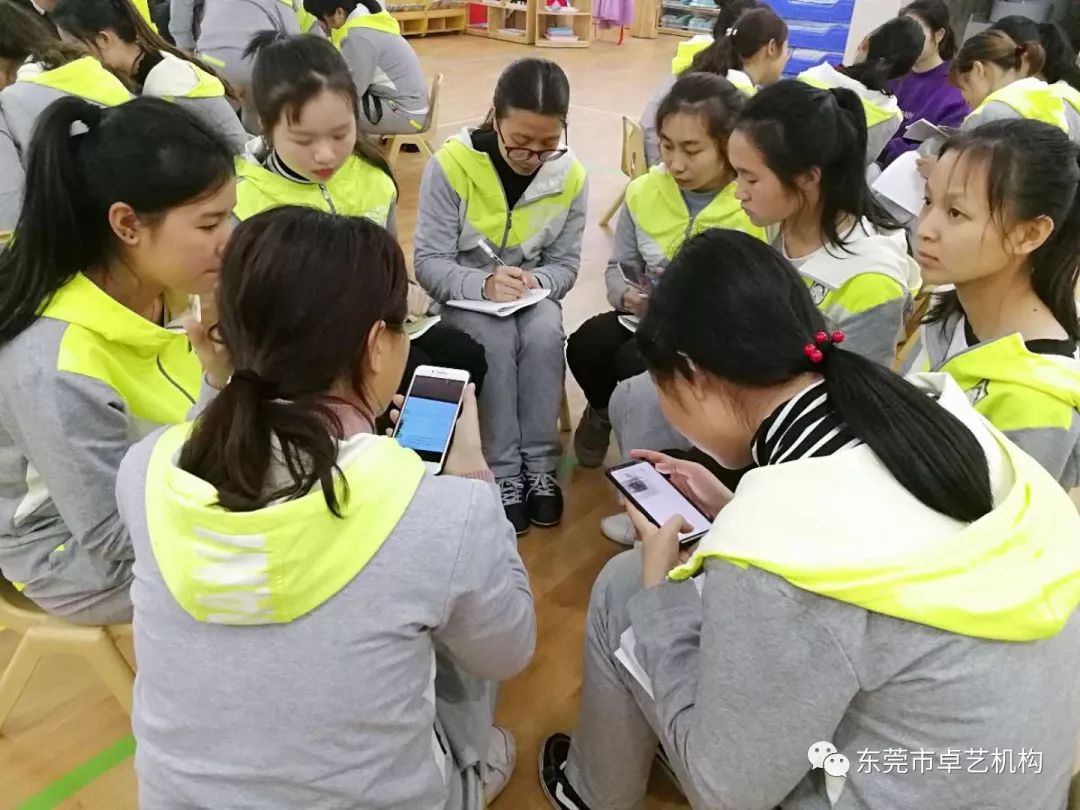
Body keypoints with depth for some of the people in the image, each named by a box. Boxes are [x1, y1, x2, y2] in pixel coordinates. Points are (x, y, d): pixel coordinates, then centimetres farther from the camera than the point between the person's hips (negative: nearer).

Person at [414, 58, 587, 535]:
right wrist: (483, 284, -36)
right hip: (463, 295, -2)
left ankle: (540, 465, -18)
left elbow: (564, 264, -2)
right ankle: (505, 472, -20)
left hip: (532, 294, 2)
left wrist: (535, 282, -25)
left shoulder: (571, 176, -8)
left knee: (546, 332, -31)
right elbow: (429, 262, -17)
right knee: (496, 338, -33)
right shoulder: (451, 164, -19)